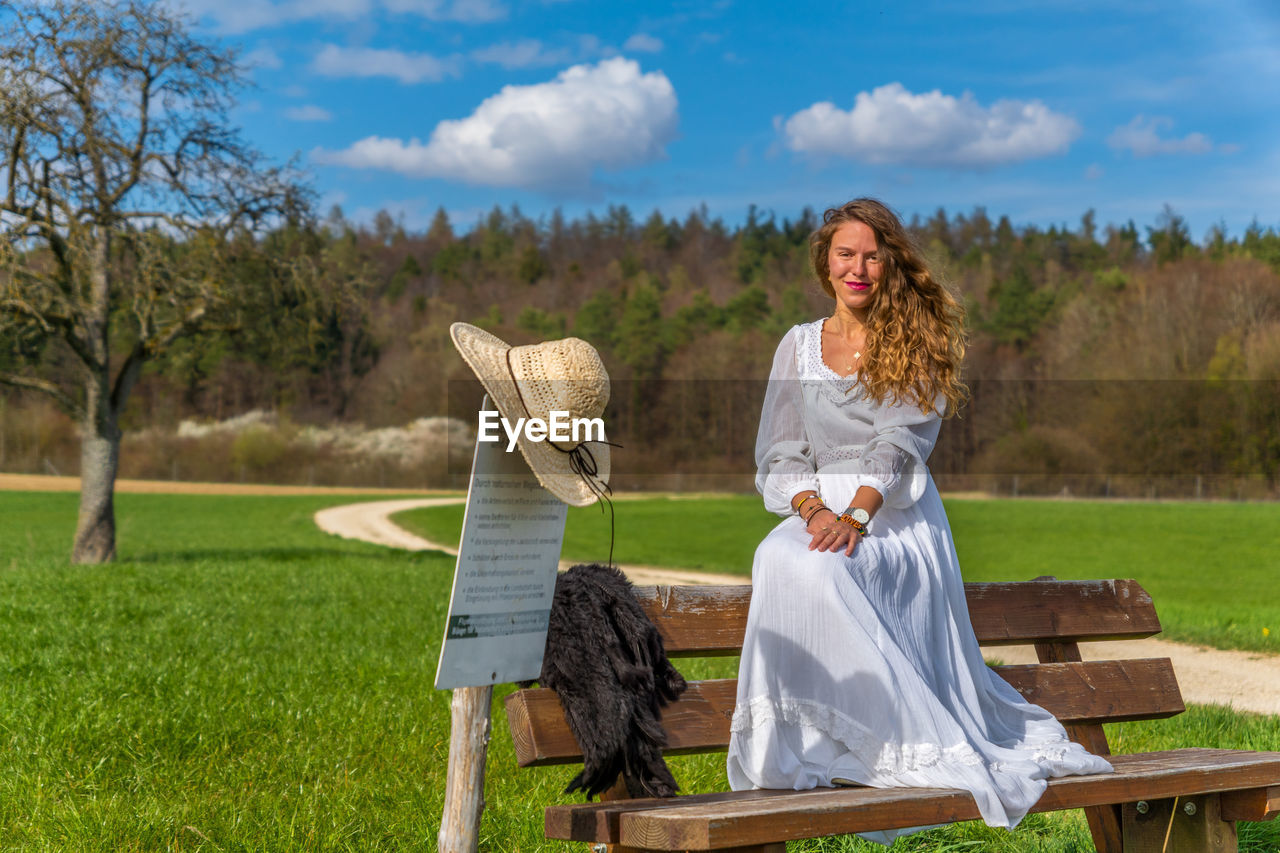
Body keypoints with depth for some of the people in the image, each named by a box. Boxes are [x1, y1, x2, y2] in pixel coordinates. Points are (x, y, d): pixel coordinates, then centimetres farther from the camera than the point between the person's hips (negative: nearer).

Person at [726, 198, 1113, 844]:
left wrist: (855, 517, -25)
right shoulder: (798, 345, 16)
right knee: (780, 558, -33)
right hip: (819, 508, 3)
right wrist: (814, 509, -13)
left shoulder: (917, 342, 6)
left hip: (896, 518, -3)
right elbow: (780, 455, 9)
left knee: (817, 568, -35)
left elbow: (899, 446, -8)